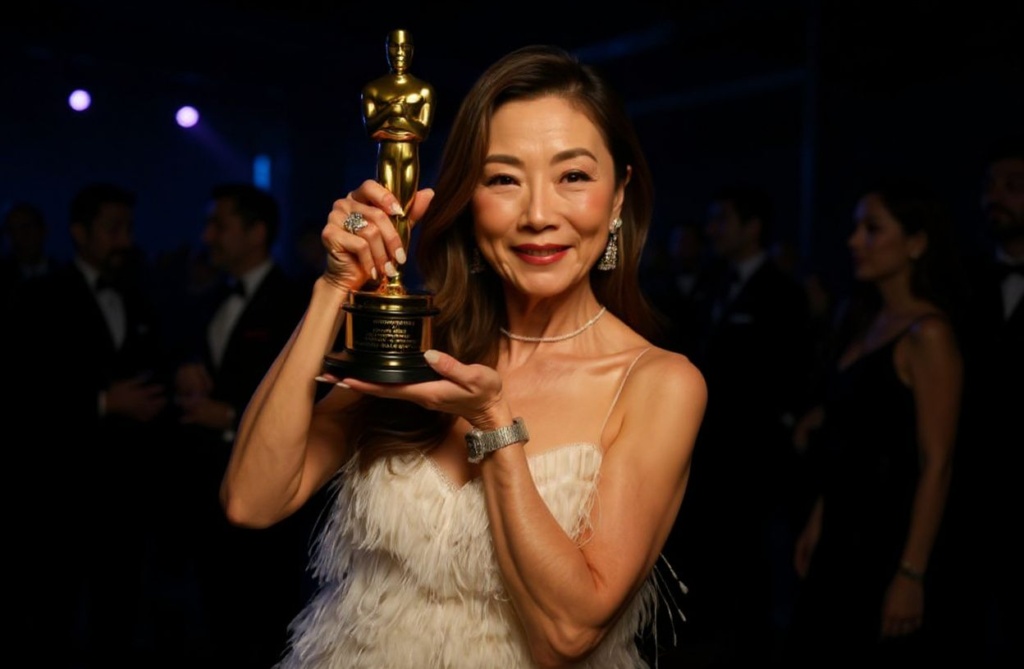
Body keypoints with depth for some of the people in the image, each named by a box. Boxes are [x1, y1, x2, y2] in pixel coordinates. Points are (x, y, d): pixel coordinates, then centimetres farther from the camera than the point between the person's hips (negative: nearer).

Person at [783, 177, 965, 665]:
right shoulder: (864, 321, 9)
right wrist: (818, 521, 11)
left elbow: (936, 464, -17)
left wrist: (911, 574, -19)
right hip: (844, 535, 7)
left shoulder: (928, 334, -14)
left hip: (890, 540, -7)